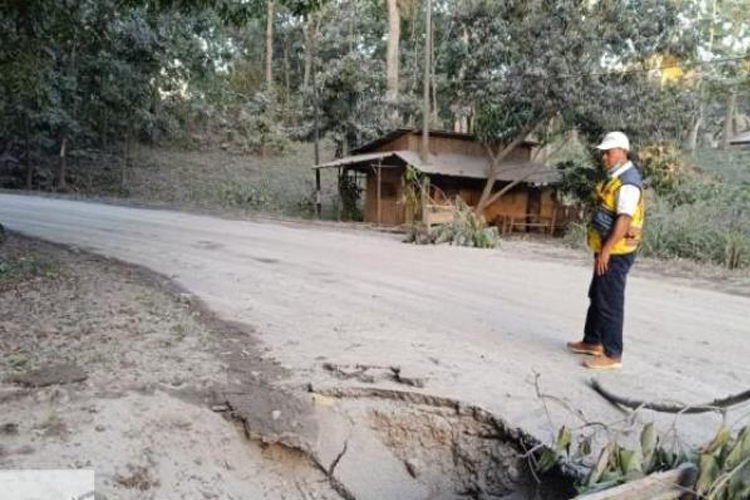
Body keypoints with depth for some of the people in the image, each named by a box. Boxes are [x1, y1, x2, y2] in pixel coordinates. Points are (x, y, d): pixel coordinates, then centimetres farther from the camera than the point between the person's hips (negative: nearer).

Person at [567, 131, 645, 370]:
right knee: (597, 296, 19)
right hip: (608, 250, 10)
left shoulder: (628, 182, -18)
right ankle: (593, 342, 32)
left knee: (610, 302, -5)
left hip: (616, 252, -10)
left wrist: (606, 250, -26)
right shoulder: (615, 177, 14)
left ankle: (612, 355, 3)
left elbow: (624, 219, -25)